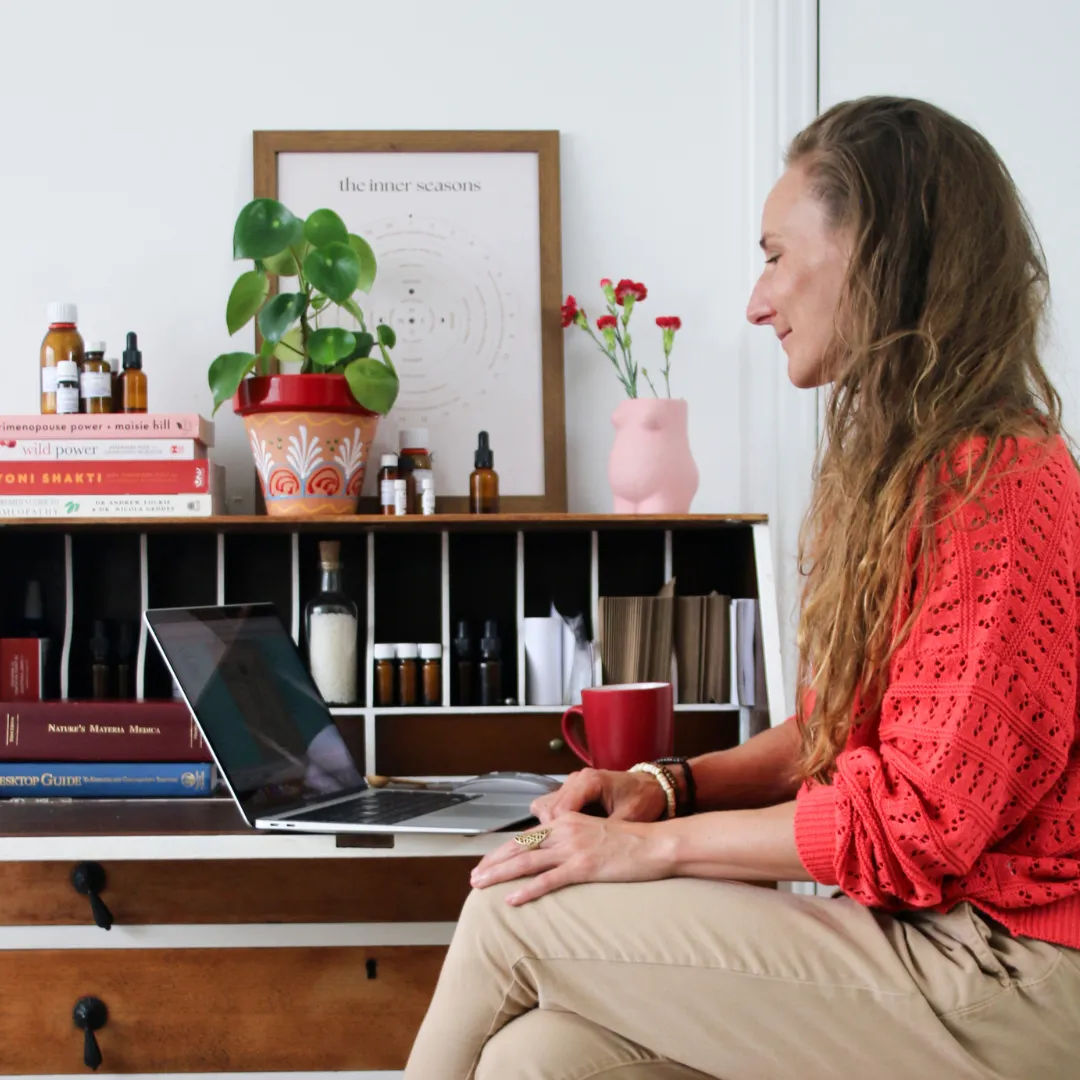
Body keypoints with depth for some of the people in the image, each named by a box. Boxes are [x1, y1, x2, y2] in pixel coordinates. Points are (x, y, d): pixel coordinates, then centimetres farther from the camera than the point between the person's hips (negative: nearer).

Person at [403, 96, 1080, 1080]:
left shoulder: (998, 486, -16)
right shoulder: (897, 469, 15)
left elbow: (916, 820, -19)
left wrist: (650, 848, -13)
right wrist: (673, 784, 3)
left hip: (1001, 979, -8)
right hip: (912, 930, 8)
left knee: (514, 912, -10)